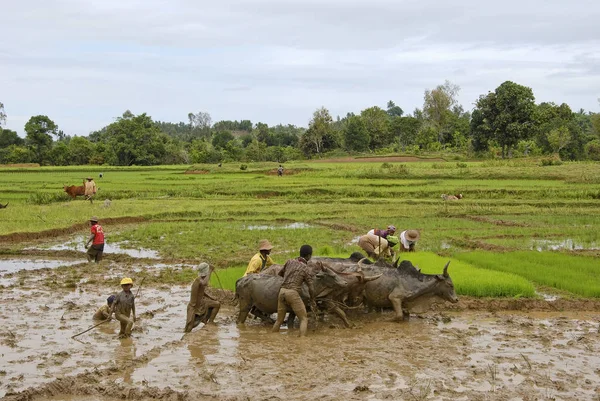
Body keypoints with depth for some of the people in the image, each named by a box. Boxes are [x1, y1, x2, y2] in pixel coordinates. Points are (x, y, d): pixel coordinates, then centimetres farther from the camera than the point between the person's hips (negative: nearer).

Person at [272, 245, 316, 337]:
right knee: (304, 319, 2)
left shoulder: (290, 262, 12)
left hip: (282, 291, 5)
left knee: (279, 320, 16)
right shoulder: (307, 270, 0)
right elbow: (311, 289, -4)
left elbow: (280, 273, 28)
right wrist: (312, 301, 12)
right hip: (293, 293, -5)